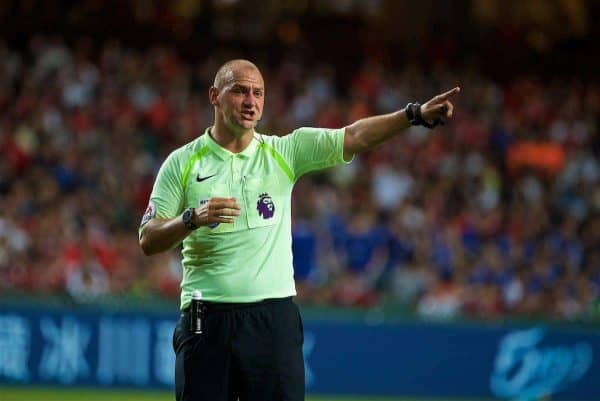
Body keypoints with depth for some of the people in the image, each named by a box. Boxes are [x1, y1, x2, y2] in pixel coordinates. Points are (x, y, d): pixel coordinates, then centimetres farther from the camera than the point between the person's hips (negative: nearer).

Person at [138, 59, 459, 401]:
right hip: (206, 320, -1)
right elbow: (149, 241, 1)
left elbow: (354, 137, -4)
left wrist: (416, 115, -17)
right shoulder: (182, 163, 4)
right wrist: (193, 218, -18)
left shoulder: (285, 153, 7)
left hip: (275, 318, 1)